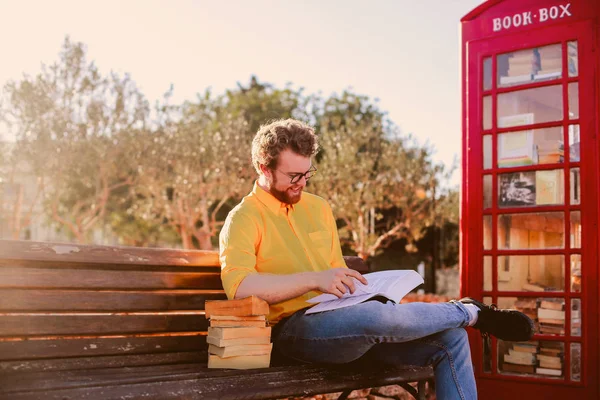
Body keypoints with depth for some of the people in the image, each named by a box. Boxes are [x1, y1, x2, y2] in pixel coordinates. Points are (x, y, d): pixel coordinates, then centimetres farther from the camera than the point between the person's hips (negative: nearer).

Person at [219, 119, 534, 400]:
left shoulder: (318, 208, 18)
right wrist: (314, 279, -24)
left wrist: (351, 285, 0)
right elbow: (237, 285, -21)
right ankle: (472, 312, -6)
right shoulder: (244, 219, -4)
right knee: (382, 316, -34)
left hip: (339, 317, 7)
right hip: (295, 328, -7)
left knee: (450, 339, -9)